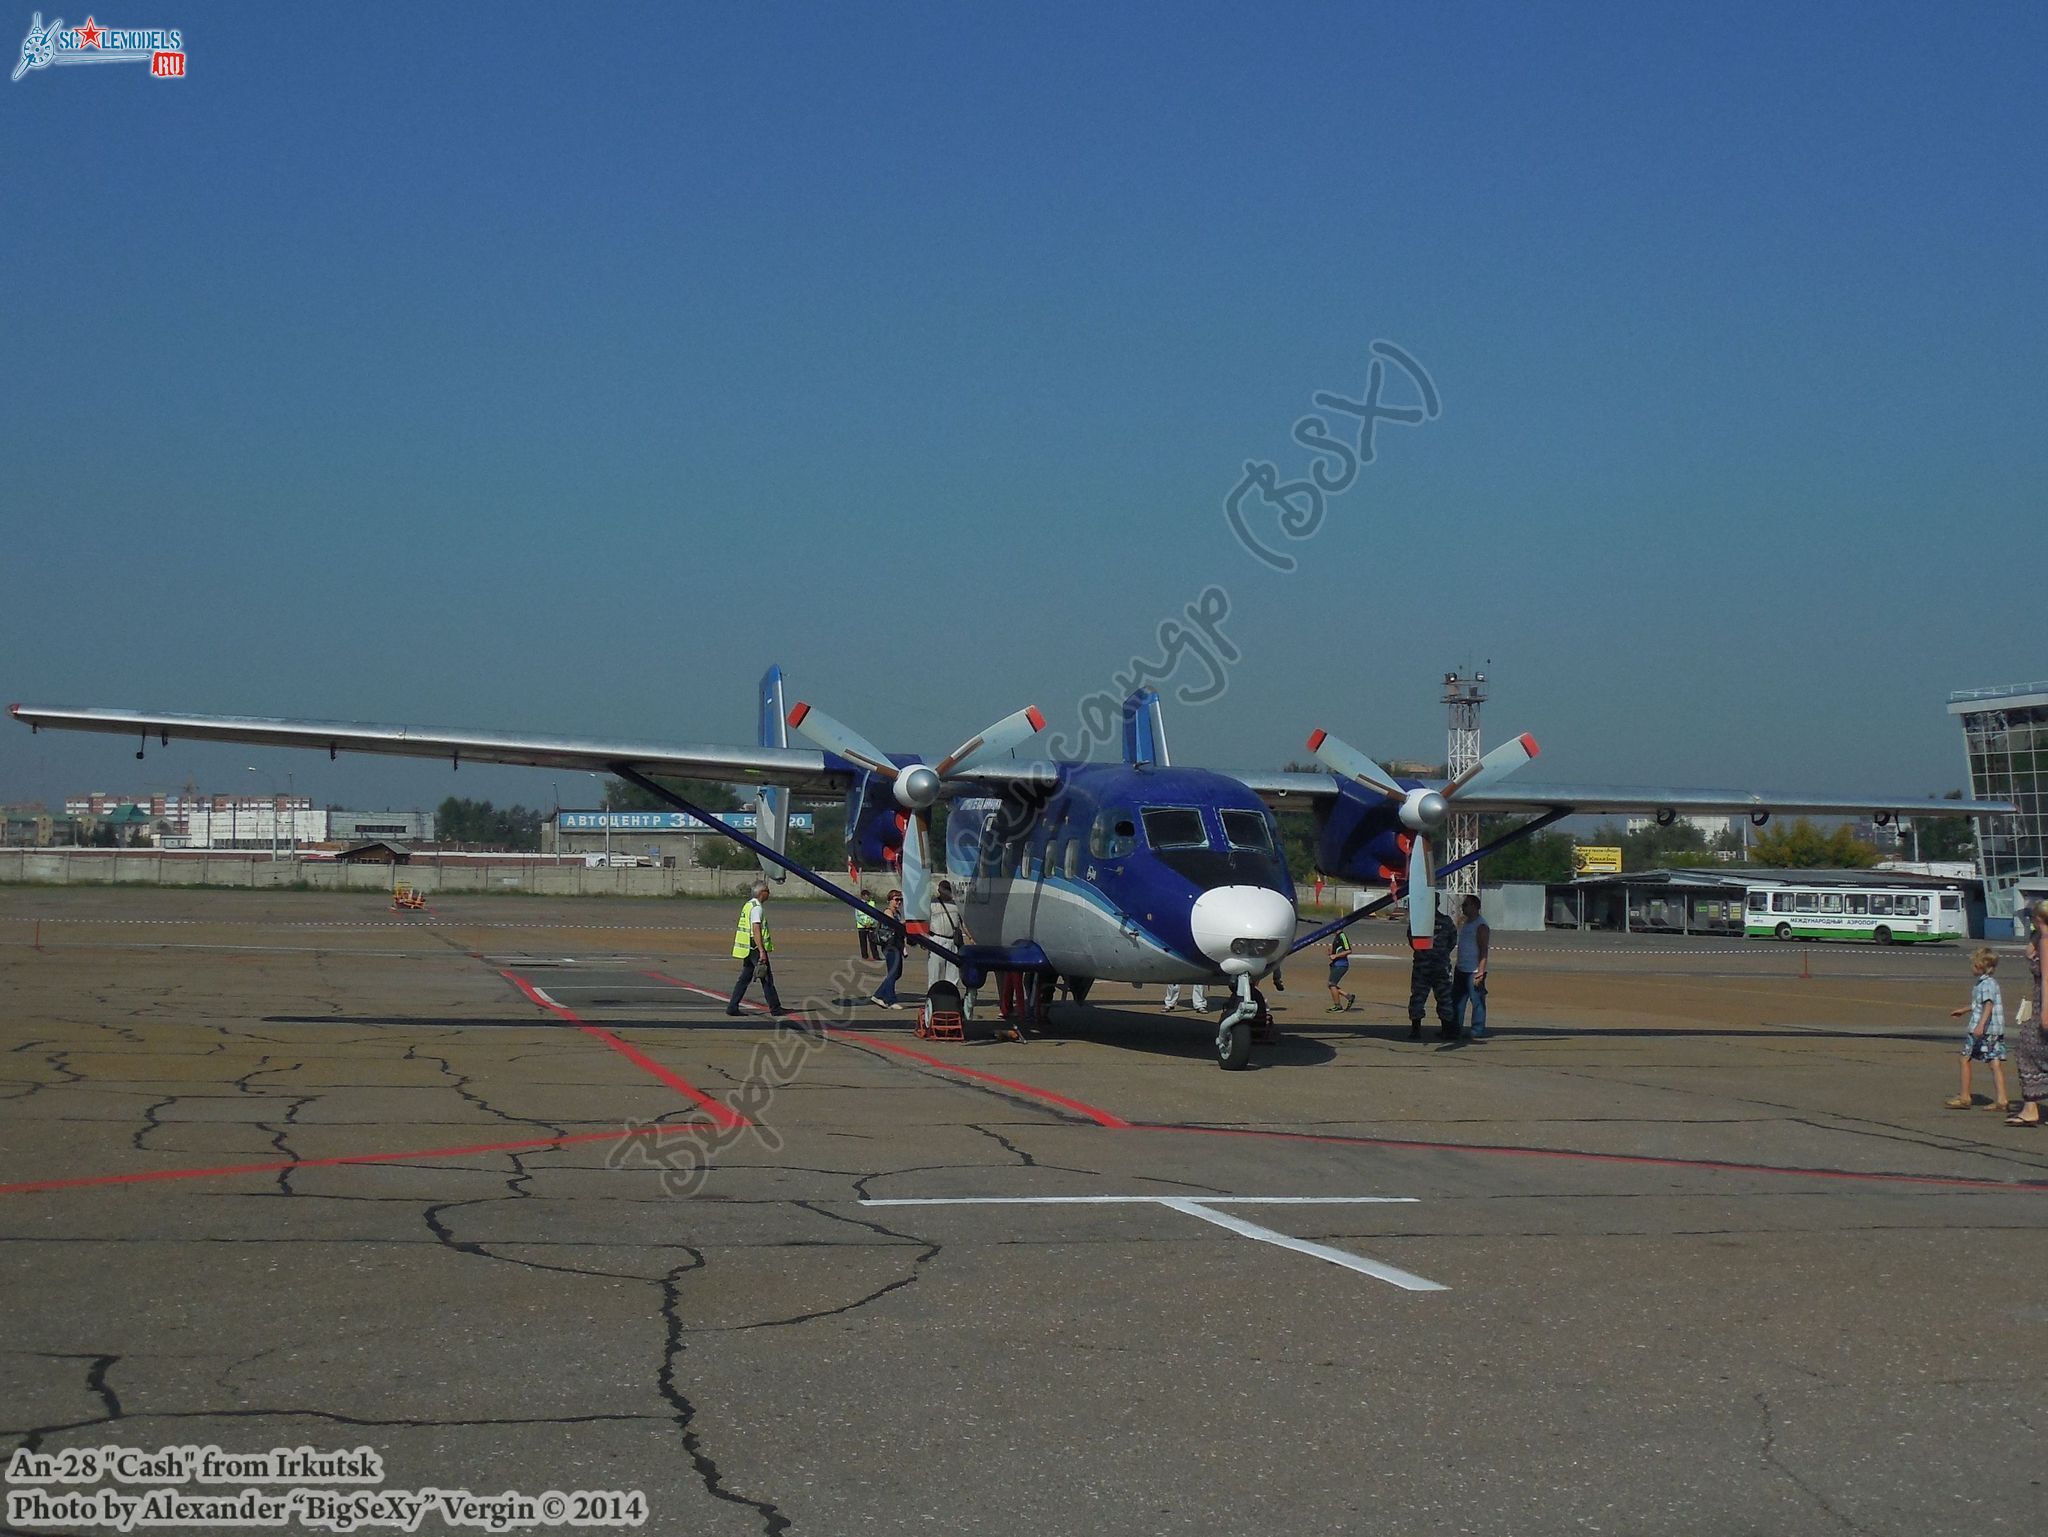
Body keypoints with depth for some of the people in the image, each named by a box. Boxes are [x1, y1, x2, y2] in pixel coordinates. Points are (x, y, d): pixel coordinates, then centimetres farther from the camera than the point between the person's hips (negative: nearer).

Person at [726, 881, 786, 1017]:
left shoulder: (748, 905, 17)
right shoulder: (757, 908, -15)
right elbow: (756, 930, -23)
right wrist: (762, 951, -26)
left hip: (747, 949, 9)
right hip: (756, 948, -9)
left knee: (745, 978, 10)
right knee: (767, 979, -1)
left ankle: (732, 1007, 6)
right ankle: (775, 1008, 5)